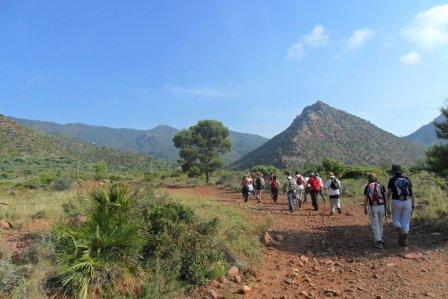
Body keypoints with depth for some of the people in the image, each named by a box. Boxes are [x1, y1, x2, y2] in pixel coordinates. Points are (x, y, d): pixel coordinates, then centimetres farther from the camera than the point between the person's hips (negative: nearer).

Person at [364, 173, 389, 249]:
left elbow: (365, 199, -3)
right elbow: (385, 197, -1)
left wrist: (365, 209, 6)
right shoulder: (381, 186, 5)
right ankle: (381, 239, 27)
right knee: (379, 223, 23)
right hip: (381, 206, 3)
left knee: (375, 225, 3)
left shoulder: (367, 187, 0)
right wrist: (387, 207, 4)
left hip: (372, 207, -3)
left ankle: (379, 242, -3)